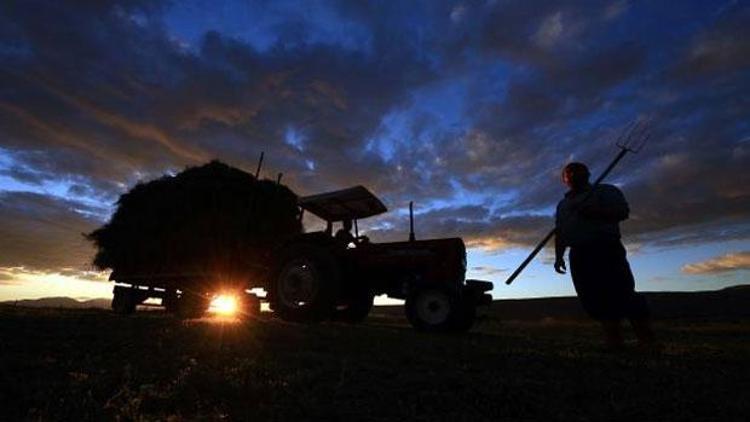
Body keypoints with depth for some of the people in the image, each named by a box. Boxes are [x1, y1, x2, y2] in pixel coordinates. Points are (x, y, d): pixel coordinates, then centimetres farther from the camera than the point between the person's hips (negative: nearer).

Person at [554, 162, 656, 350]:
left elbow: (623, 211, -5)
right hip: (579, 254, 5)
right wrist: (559, 256, 11)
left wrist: (593, 212, -18)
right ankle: (614, 341, 0)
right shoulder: (563, 204, 24)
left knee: (622, 293, -11)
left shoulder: (606, 191, 10)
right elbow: (559, 233, 21)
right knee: (593, 298, -3)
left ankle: (647, 340, -2)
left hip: (606, 248, -5)